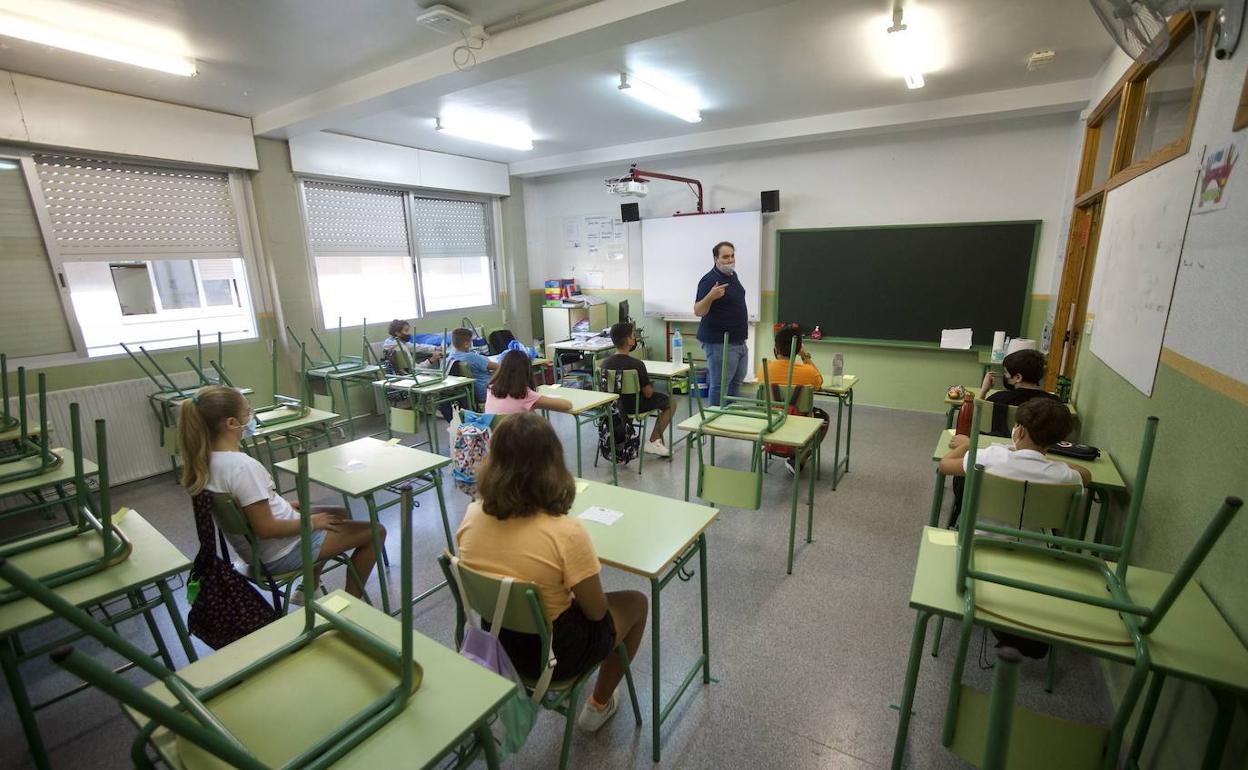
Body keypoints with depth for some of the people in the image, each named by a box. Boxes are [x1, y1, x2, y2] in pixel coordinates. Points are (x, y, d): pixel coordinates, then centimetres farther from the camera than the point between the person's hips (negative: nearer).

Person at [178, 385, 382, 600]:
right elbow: (265, 528, -29)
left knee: (340, 514, 28)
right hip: (282, 553, -9)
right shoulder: (243, 466, -31)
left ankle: (310, 588, 30)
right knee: (374, 532, -1)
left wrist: (284, 504, 11)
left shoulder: (205, 459, -3)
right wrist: (311, 522, -15)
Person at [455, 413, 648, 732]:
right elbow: (596, 612, -18)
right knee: (636, 602, 19)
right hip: (551, 652, -5)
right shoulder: (565, 532, -32)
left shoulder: (472, 515, -15)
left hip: (493, 643, 6)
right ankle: (598, 706, 34)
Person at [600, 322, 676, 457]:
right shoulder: (637, 364, -25)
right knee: (671, 403, 16)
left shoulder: (605, 362, -9)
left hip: (613, 404, 6)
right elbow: (648, 394, -17)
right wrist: (651, 388, 6)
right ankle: (652, 442, 11)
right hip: (634, 407, -6)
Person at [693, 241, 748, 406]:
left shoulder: (732, 275, 9)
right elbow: (698, 311, -23)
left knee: (735, 383, 17)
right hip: (720, 343, -9)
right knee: (720, 386, -3)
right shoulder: (709, 280, -17)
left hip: (739, 341, 9)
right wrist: (710, 296, -41)